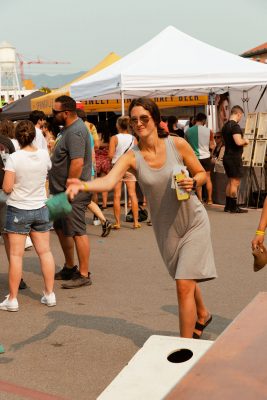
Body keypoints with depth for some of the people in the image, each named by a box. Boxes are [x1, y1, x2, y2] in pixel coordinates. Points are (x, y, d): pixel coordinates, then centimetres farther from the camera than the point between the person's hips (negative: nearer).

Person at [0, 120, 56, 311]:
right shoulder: (44, 154, -5)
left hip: (18, 210, -4)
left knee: (16, 255, 1)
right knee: (45, 251, 12)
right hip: (40, 209, 4)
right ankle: (50, 294, 17)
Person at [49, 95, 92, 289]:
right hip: (65, 191, 11)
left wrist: (69, 190, -23)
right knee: (61, 229, 19)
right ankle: (70, 268, 32)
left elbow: (77, 163, -28)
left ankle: (84, 275, 3)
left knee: (77, 232, -5)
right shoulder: (69, 128, 14)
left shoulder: (75, 132, -20)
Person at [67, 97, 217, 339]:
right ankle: (202, 315, 53)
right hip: (165, 228, 3)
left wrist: (193, 182, -22)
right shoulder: (132, 157, -10)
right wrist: (83, 185, -48)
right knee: (187, 281, 23)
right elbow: (109, 181, -29)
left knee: (184, 286, -10)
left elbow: (202, 173, 1)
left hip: (194, 222, -3)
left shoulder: (177, 144, -12)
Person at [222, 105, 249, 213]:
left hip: (227, 157, 9)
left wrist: (242, 142, 22)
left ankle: (228, 206, 18)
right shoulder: (235, 126, -17)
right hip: (235, 158, -9)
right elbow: (238, 142, -28)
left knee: (230, 182, 15)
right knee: (235, 182, -3)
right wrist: (245, 141, -8)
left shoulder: (225, 126, 12)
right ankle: (234, 207, 1)